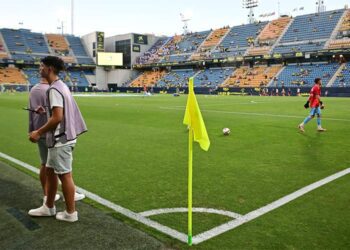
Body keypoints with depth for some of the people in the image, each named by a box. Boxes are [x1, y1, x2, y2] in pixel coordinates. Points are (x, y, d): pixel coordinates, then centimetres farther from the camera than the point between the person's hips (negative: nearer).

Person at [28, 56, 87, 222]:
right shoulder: (60, 86, 13)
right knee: (50, 171, 18)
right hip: (60, 138, 10)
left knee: (64, 175, 1)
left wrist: (39, 132, -16)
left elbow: (57, 117, -24)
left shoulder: (54, 89, -18)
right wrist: (46, 110, 17)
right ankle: (49, 207, 32)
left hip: (61, 140, -10)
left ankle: (71, 213, 14)